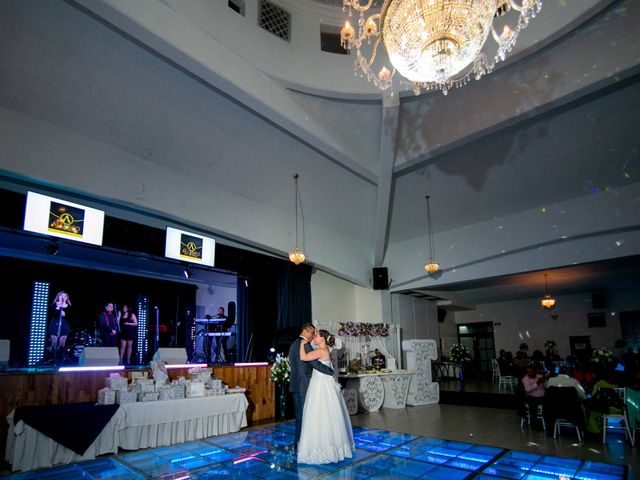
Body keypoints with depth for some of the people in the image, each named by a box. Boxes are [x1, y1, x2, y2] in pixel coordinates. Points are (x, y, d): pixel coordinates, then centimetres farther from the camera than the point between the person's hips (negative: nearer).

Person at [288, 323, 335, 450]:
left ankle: (297, 443, 24)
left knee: (299, 414, 16)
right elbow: (315, 364, -21)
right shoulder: (305, 345, -16)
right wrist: (332, 371, -12)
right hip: (304, 386, -9)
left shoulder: (293, 345, 15)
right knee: (304, 415, 0)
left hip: (295, 385, 10)